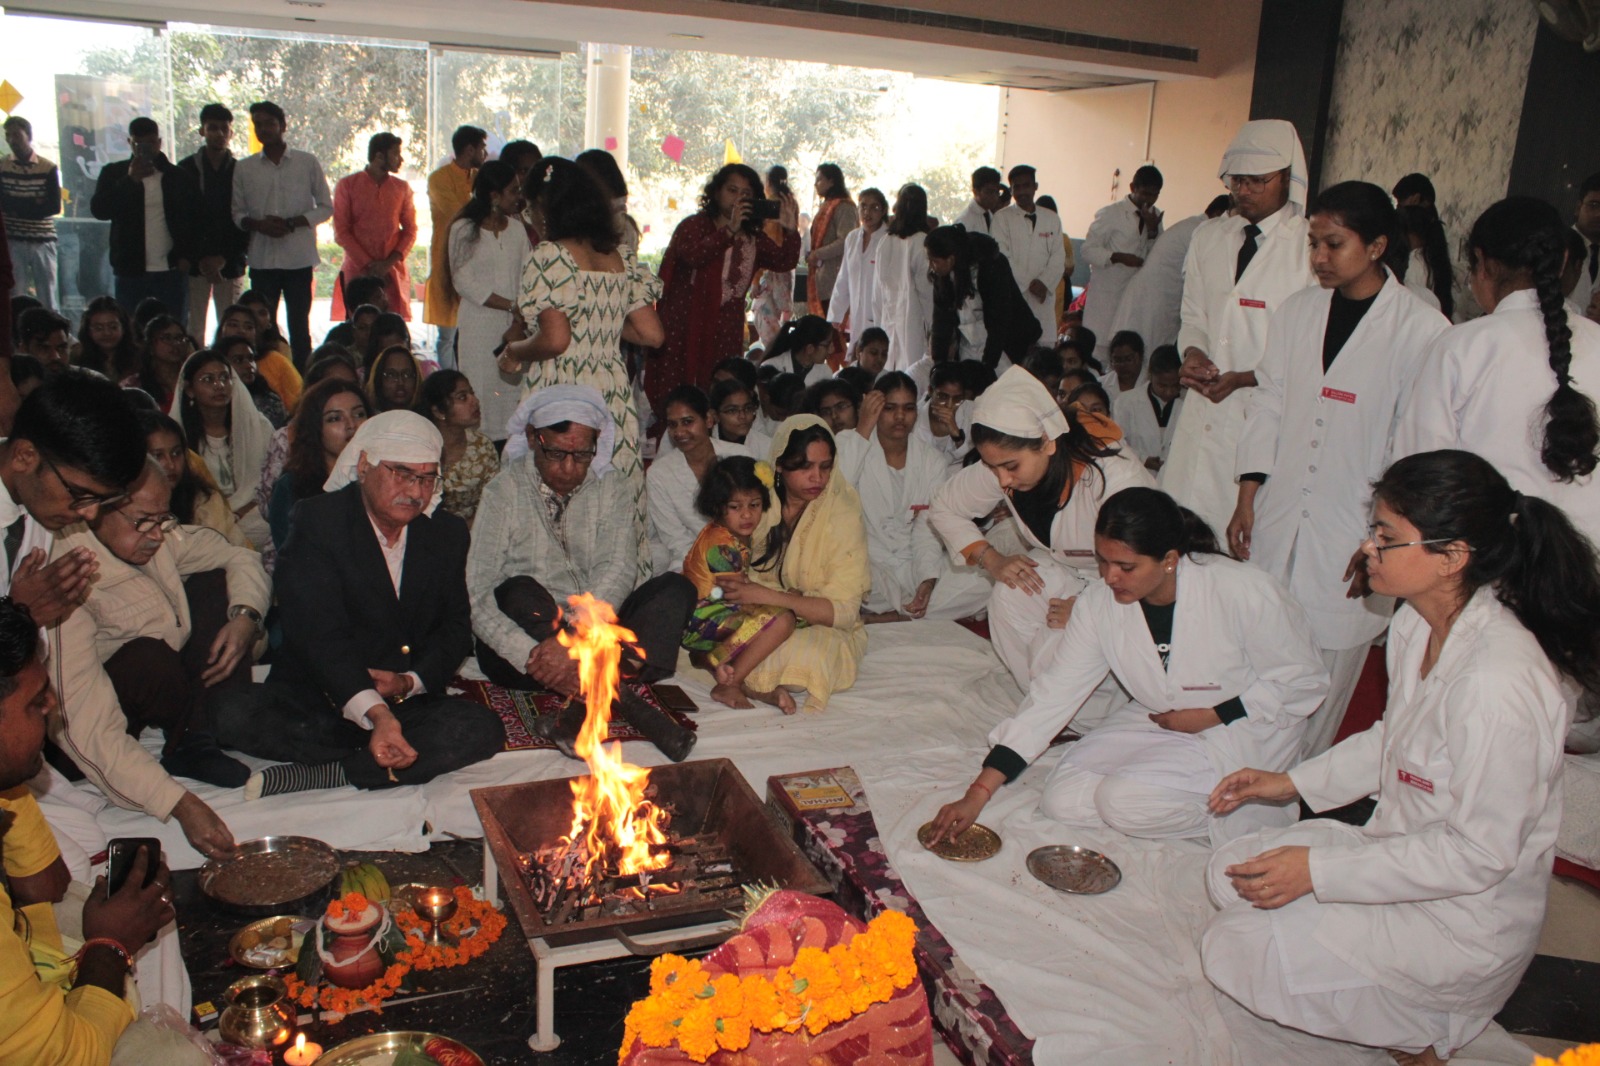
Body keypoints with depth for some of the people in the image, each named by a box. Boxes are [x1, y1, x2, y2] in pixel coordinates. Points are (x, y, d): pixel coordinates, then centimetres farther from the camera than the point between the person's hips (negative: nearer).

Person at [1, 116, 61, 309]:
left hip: (43, 242, 0)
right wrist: (34, 203, -11)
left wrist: (16, 206, -7)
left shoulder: (49, 168, 2)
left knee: (47, 300, 3)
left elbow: (54, 207, -6)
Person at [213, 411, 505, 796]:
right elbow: (319, 633, -19)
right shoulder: (318, 520, -7)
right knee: (232, 713, -30)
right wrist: (375, 714, -33)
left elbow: (455, 627, 10)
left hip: (407, 703, 2)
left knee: (482, 729, -26)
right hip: (315, 699, -2)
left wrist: (410, 682, -11)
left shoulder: (448, 533, 7)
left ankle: (317, 775, -25)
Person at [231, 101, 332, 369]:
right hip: (262, 259, 2)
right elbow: (238, 213, 10)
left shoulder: (307, 162, 3)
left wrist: (292, 223, -11)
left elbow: (326, 207, 3)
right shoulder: (244, 168, 8)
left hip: (299, 258, -2)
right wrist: (259, 224, -12)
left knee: (299, 327, 3)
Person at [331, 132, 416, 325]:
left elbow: (410, 230, 8)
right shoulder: (347, 185, 4)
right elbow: (341, 232, 0)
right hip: (357, 271, -2)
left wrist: (390, 262, -7)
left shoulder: (402, 188, 12)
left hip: (393, 272, 2)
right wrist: (368, 264, -10)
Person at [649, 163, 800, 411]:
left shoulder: (753, 239, 15)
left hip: (725, 335, 4)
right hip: (684, 329, -3)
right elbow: (692, 256, -20)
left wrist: (791, 229, -13)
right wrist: (729, 230, -24)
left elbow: (785, 262, 2)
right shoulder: (694, 225, 2)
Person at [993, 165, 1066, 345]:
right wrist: (1028, 284, -10)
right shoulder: (1002, 218, 4)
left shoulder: (1051, 218, 15)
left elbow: (1058, 256, 9)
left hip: (1044, 298, 3)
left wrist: (1044, 283, -8)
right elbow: (1000, 258, -5)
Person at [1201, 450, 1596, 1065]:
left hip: (1464, 918, -9)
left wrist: (1320, 870, -23)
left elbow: (1480, 853, -26)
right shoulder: (1418, 623, -5)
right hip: (1400, 846, 9)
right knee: (1231, 875, 8)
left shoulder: (1497, 682, -33)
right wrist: (1293, 783, 8)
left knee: (1232, 950, -9)